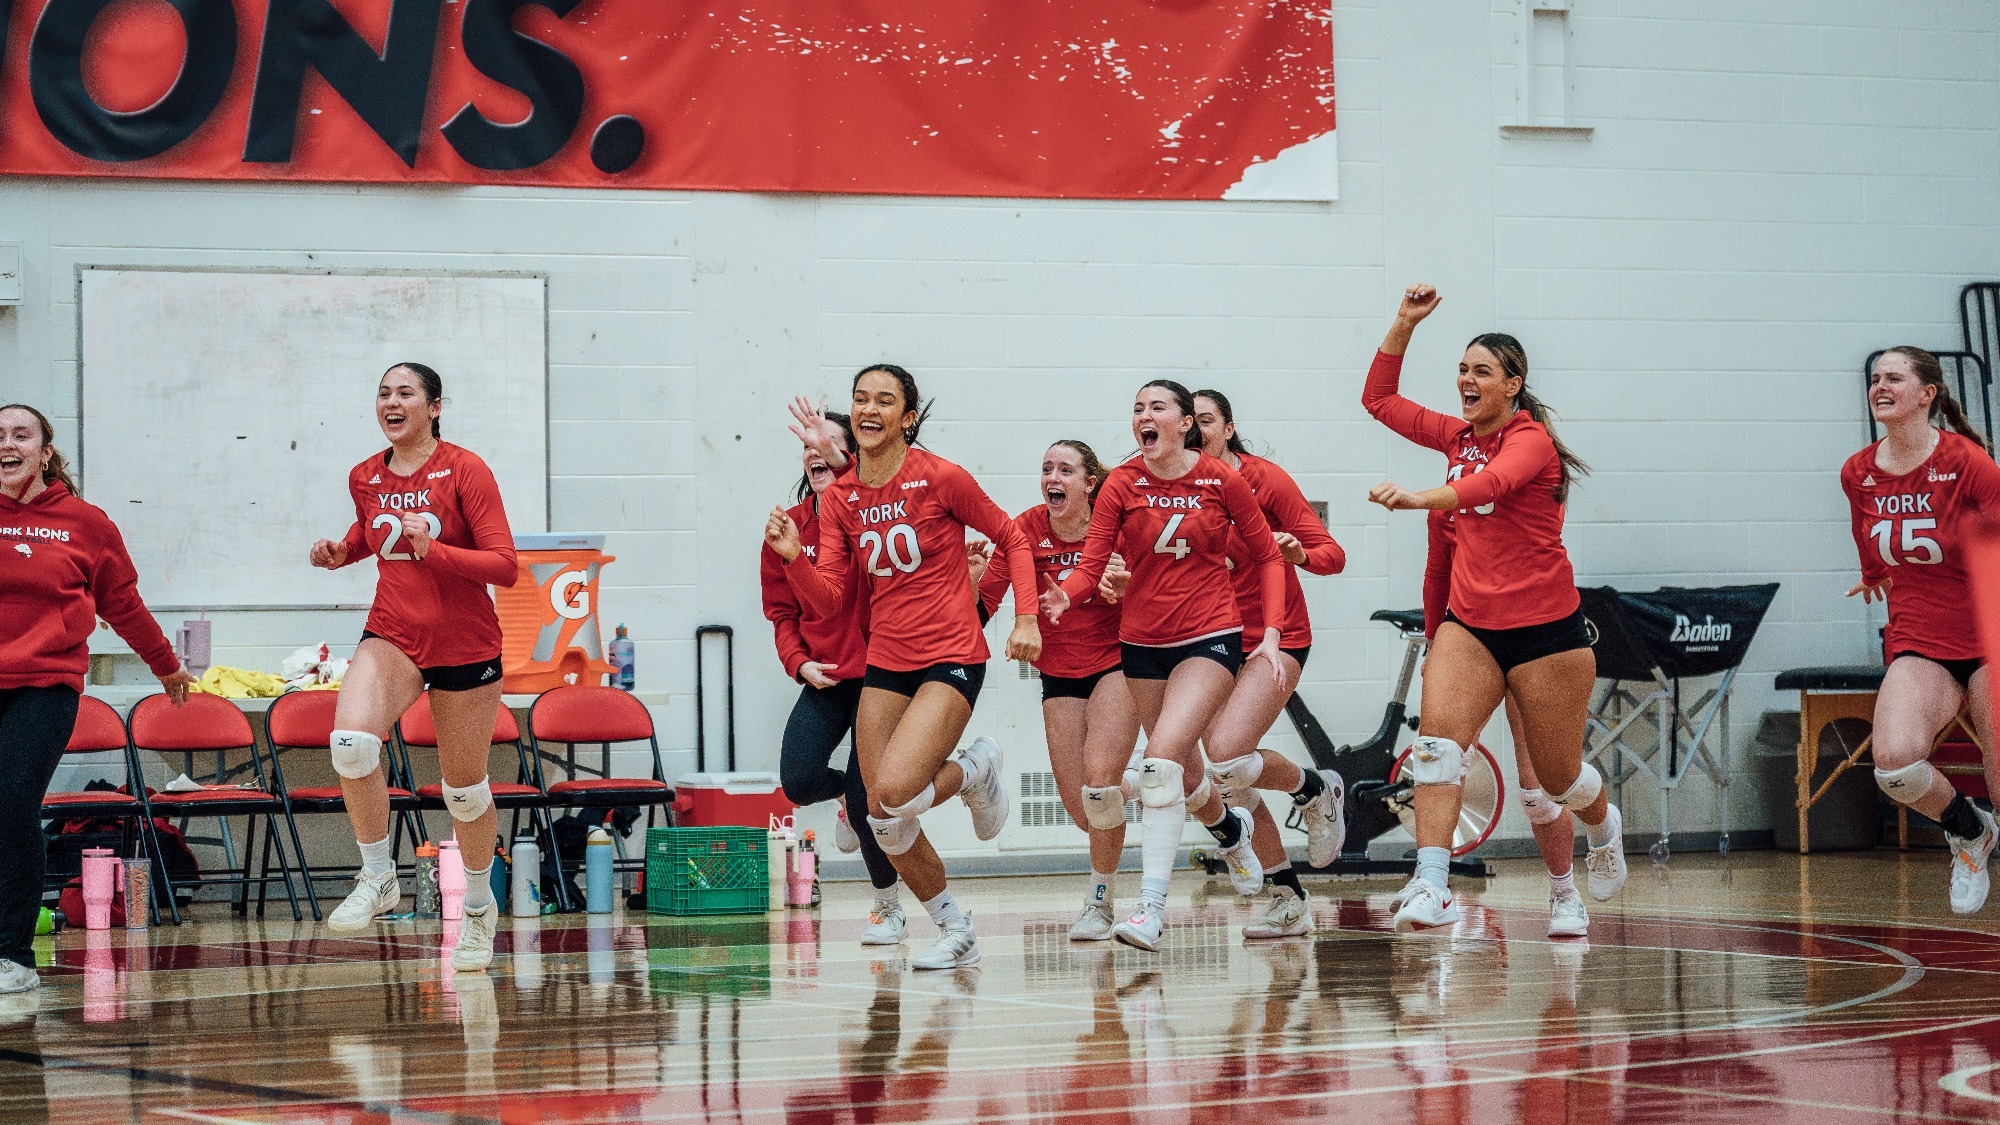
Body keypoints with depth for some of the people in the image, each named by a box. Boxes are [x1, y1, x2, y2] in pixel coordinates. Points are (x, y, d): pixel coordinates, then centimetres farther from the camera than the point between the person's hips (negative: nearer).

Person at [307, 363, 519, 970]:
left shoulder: (465, 469, -12)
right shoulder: (365, 477, 3)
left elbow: (505, 566, -15)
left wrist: (432, 550, -28)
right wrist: (341, 551, 5)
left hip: (465, 644, -3)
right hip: (393, 634, 3)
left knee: (464, 788, 8)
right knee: (350, 739, -26)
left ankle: (479, 905, 34)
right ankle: (378, 879, -9)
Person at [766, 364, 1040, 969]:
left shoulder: (941, 477, -10)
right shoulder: (840, 497, 4)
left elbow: (1011, 538, 1)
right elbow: (827, 598, 0)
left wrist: (1026, 618, -8)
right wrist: (792, 557, -17)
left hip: (952, 659, -5)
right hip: (885, 663, 6)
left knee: (892, 793, -25)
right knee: (887, 826, 2)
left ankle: (974, 771, 8)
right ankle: (956, 933, 23)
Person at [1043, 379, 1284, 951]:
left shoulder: (1222, 480, -7)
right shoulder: (1121, 485, -3)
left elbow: (1267, 557, 4)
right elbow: (1092, 561, -9)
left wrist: (1270, 635, -4)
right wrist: (1064, 594, -31)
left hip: (1211, 637, -4)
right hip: (1143, 641, 4)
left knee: (1162, 758, -22)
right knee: (1182, 773, 15)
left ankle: (1151, 905, -23)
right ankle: (1231, 830, 50)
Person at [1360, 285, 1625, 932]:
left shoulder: (1531, 441, -14)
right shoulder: (1460, 435, 8)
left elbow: (1489, 486, -36)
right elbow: (1379, 399, 15)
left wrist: (1416, 498, -53)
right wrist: (1405, 324, 3)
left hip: (1544, 626, -5)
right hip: (1470, 623, 5)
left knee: (1557, 774, 8)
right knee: (1437, 738, -20)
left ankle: (1604, 829, 44)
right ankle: (1432, 889, -28)